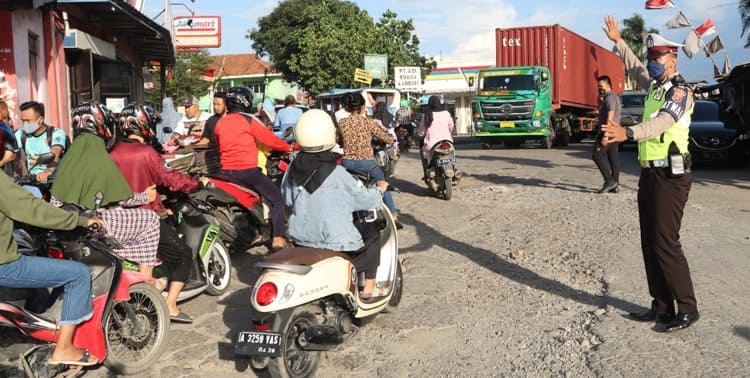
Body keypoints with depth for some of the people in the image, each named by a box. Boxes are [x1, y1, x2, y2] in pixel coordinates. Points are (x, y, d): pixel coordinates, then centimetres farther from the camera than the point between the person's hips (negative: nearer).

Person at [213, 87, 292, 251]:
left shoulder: (220, 123, 10)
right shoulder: (249, 121, -7)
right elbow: (271, 139, -5)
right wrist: (288, 148, 12)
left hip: (225, 172, 6)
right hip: (247, 171, -6)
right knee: (277, 199, 1)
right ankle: (278, 239, -11)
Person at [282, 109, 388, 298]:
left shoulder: (293, 169, -5)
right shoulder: (336, 175, -21)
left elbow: (287, 199, 10)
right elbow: (365, 199, -10)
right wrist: (380, 189, 11)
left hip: (300, 240, 6)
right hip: (336, 244, -6)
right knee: (373, 245, 20)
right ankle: (368, 288, 24)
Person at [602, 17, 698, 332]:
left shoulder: (680, 91, -12)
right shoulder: (655, 85, 14)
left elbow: (662, 122, -32)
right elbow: (635, 68, 36)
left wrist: (627, 133, -48)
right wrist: (618, 41, 37)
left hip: (670, 176, -9)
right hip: (649, 174, 9)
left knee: (665, 244, -9)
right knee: (649, 243, 9)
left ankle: (688, 309, 3)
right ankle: (662, 306, 16)